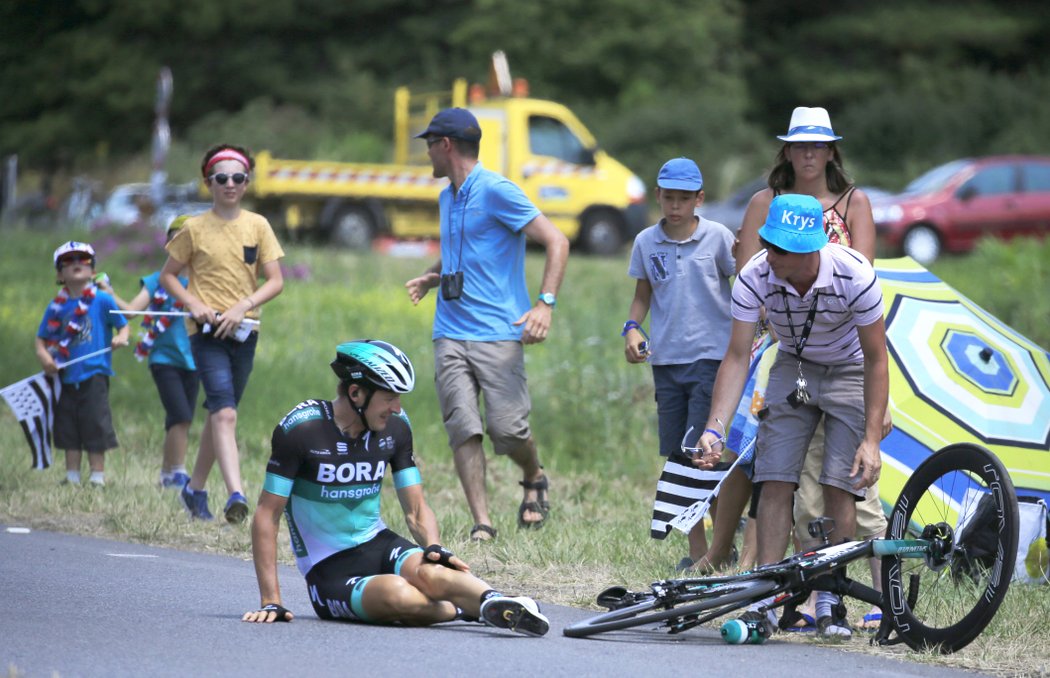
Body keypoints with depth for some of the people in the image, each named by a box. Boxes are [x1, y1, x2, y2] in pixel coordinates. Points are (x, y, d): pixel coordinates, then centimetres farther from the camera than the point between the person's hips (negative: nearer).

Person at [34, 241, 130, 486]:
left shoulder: (102, 300, -3)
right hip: (67, 375, 4)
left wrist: (121, 338, -19)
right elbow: (41, 338, 9)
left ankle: (97, 474, 4)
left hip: (94, 373, -4)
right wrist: (44, 356, -10)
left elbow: (123, 325, 2)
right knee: (68, 427, 8)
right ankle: (72, 474, 16)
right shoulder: (56, 307, 6)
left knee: (96, 424, -4)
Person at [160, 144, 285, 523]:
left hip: (243, 331, 4)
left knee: (220, 413, 13)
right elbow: (167, 275, 7)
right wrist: (194, 304, -10)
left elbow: (275, 281, 2)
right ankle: (236, 495, -29)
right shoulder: (195, 229, 0)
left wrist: (242, 306, -13)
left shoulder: (257, 226, 5)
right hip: (206, 331, -4)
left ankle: (195, 488, 29)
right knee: (225, 413, -18)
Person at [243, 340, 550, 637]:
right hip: (330, 570, -4)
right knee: (399, 594, -37)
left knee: (430, 573, -33)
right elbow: (267, 515, -10)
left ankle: (503, 606, -49)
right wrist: (270, 601, -16)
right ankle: (467, 608, -20)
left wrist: (434, 547, -16)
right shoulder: (300, 429, -13)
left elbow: (416, 510, 7)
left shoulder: (395, 428, 2)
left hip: (379, 546, 4)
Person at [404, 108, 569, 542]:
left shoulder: (496, 192, -7)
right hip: (451, 334, 7)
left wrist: (545, 303, -21)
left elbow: (556, 242, -10)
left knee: (507, 430, -10)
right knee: (463, 429, -7)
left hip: (498, 334, -7)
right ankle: (481, 524, -6)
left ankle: (534, 479, 22)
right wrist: (432, 277, 15)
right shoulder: (447, 198, 19)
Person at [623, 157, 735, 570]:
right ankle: (697, 551, 10)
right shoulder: (646, 242, 6)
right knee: (677, 454, 4)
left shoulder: (717, 237, -3)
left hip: (711, 354, -4)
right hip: (666, 358, 4)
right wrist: (632, 328, -1)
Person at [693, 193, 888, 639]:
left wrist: (871, 439, -25)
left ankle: (830, 602, -5)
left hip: (849, 372, -2)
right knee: (775, 480, -10)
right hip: (793, 368, 2)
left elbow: (876, 360, -22)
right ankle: (765, 598, -6)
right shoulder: (754, 278, -26)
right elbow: (737, 357, -21)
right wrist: (713, 429, -31)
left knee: (838, 486, -13)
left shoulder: (854, 276, -32)